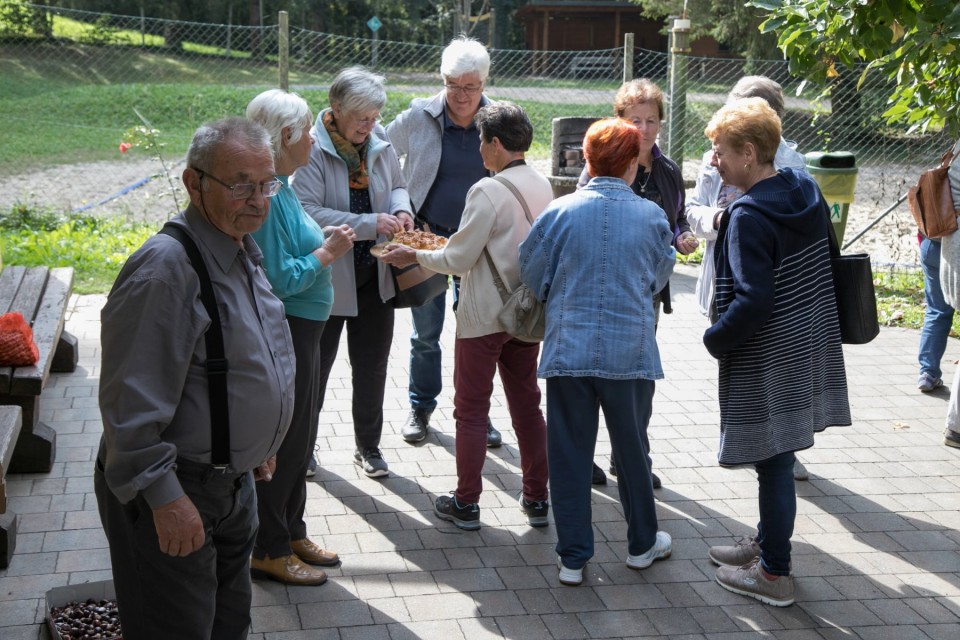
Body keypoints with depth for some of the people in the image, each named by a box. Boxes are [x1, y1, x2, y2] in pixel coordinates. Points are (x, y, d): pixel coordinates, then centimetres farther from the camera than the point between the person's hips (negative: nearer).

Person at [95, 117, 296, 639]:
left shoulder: (242, 249, 6)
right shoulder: (165, 267, -26)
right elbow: (133, 401, -28)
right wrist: (163, 497, -27)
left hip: (232, 476, 9)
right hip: (174, 495, -9)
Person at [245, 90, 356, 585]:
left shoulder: (281, 187, 9)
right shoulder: (267, 196, -22)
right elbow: (279, 278, -26)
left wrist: (323, 241, 7)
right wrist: (328, 252, -16)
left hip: (301, 329, 10)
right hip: (283, 333, -10)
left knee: (301, 437, 19)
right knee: (285, 440, 1)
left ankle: (292, 534, 34)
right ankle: (269, 552, 16)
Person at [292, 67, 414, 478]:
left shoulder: (379, 142, 0)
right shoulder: (312, 149, -17)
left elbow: (396, 185, 16)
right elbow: (308, 212, -25)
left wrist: (400, 208, -7)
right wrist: (369, 224, -28)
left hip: (373, 276, 5)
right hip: (326, 278, -5)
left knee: (372, 365, 14)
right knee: (315, 366, 10)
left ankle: (368, 446, 30)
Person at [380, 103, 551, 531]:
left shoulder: (488, 191, -19)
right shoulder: (542, 186, 3)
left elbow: (459, 260, -16)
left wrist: (414, 256, 0)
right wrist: (455, 244, 19)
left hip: (484, 318, -7)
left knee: (471, 409, 6)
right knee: (527, 405, 15)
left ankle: (466, 504, 15)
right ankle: (537, 499, 22)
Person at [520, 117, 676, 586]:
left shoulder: (560, 212, -7)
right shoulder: (651, 217, -5)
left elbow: (533, 275, 2)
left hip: (568, 350, 0)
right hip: (631, 351, 1)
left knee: (569, 455, 8)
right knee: (632, 450, 16)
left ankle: (573, 557, 14)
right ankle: (642, 544, 32)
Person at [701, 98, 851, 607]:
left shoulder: (749, 217, -22)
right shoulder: (806, 193, 4)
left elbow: (754, 301, -27)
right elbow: (826, 262, 15)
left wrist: (715, 339, -12)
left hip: (767, 359, -9)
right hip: (808, 349, 9)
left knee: (772, 462, 3)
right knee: (777, 457, 21)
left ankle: (774, 574, 15)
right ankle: (767, 542, 37)